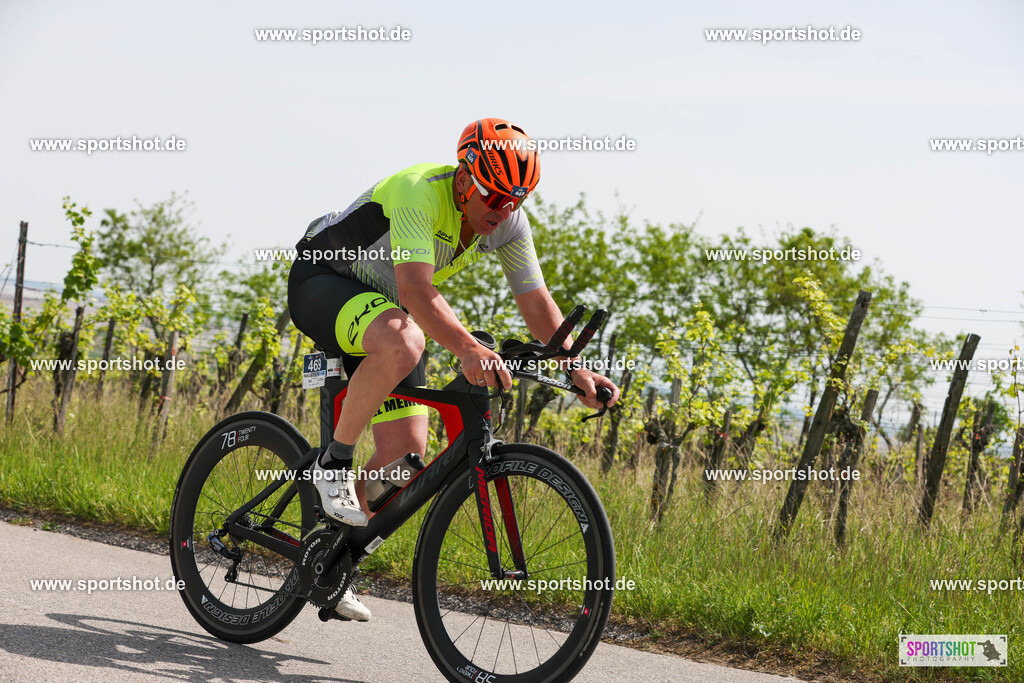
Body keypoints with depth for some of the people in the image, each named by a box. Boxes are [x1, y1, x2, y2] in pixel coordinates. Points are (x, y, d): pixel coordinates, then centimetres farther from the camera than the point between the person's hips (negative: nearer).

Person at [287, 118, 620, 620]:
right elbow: (416, 289, -43)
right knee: (402, 343, -41)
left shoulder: (508, 223, -10)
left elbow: (535, 301, -4)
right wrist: (468, 347, -57)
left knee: (405, 457, -5)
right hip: (321, 281, -7)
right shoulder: (419, 193, -32)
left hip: (385, 307, 7)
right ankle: (334, 464, -20)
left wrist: (575, 367, -17)